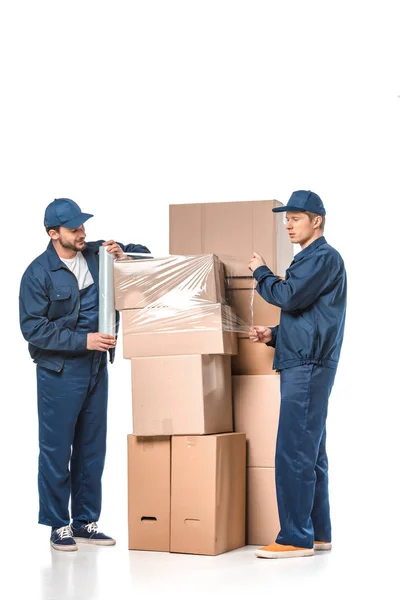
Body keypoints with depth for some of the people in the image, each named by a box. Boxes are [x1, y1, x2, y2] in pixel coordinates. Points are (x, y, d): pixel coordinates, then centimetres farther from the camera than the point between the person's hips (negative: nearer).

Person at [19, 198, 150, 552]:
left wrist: (124, 254, -7)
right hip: (59, 372, -6)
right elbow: (33, 327, -15)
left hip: (96, 367, 6)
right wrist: (83, 341, -20)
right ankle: (58, 526, 12)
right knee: (57, 450, 1)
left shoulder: (96, 255, 4)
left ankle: (85, 522, 22)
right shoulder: (38, 273, -12)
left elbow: (145, 256, 17)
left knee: (92, 449, 11)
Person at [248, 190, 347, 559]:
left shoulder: (324, 257, -9)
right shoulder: (309, 259, 22)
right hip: (302, 365, 10)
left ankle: (295, 538, -10)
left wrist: (261, 272, -3)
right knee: (310, 453, 12)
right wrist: (273, 336, 11)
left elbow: (289, 297, -20)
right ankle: (317, 533, 17)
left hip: (308, 366, -10)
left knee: (294, 453, -11)